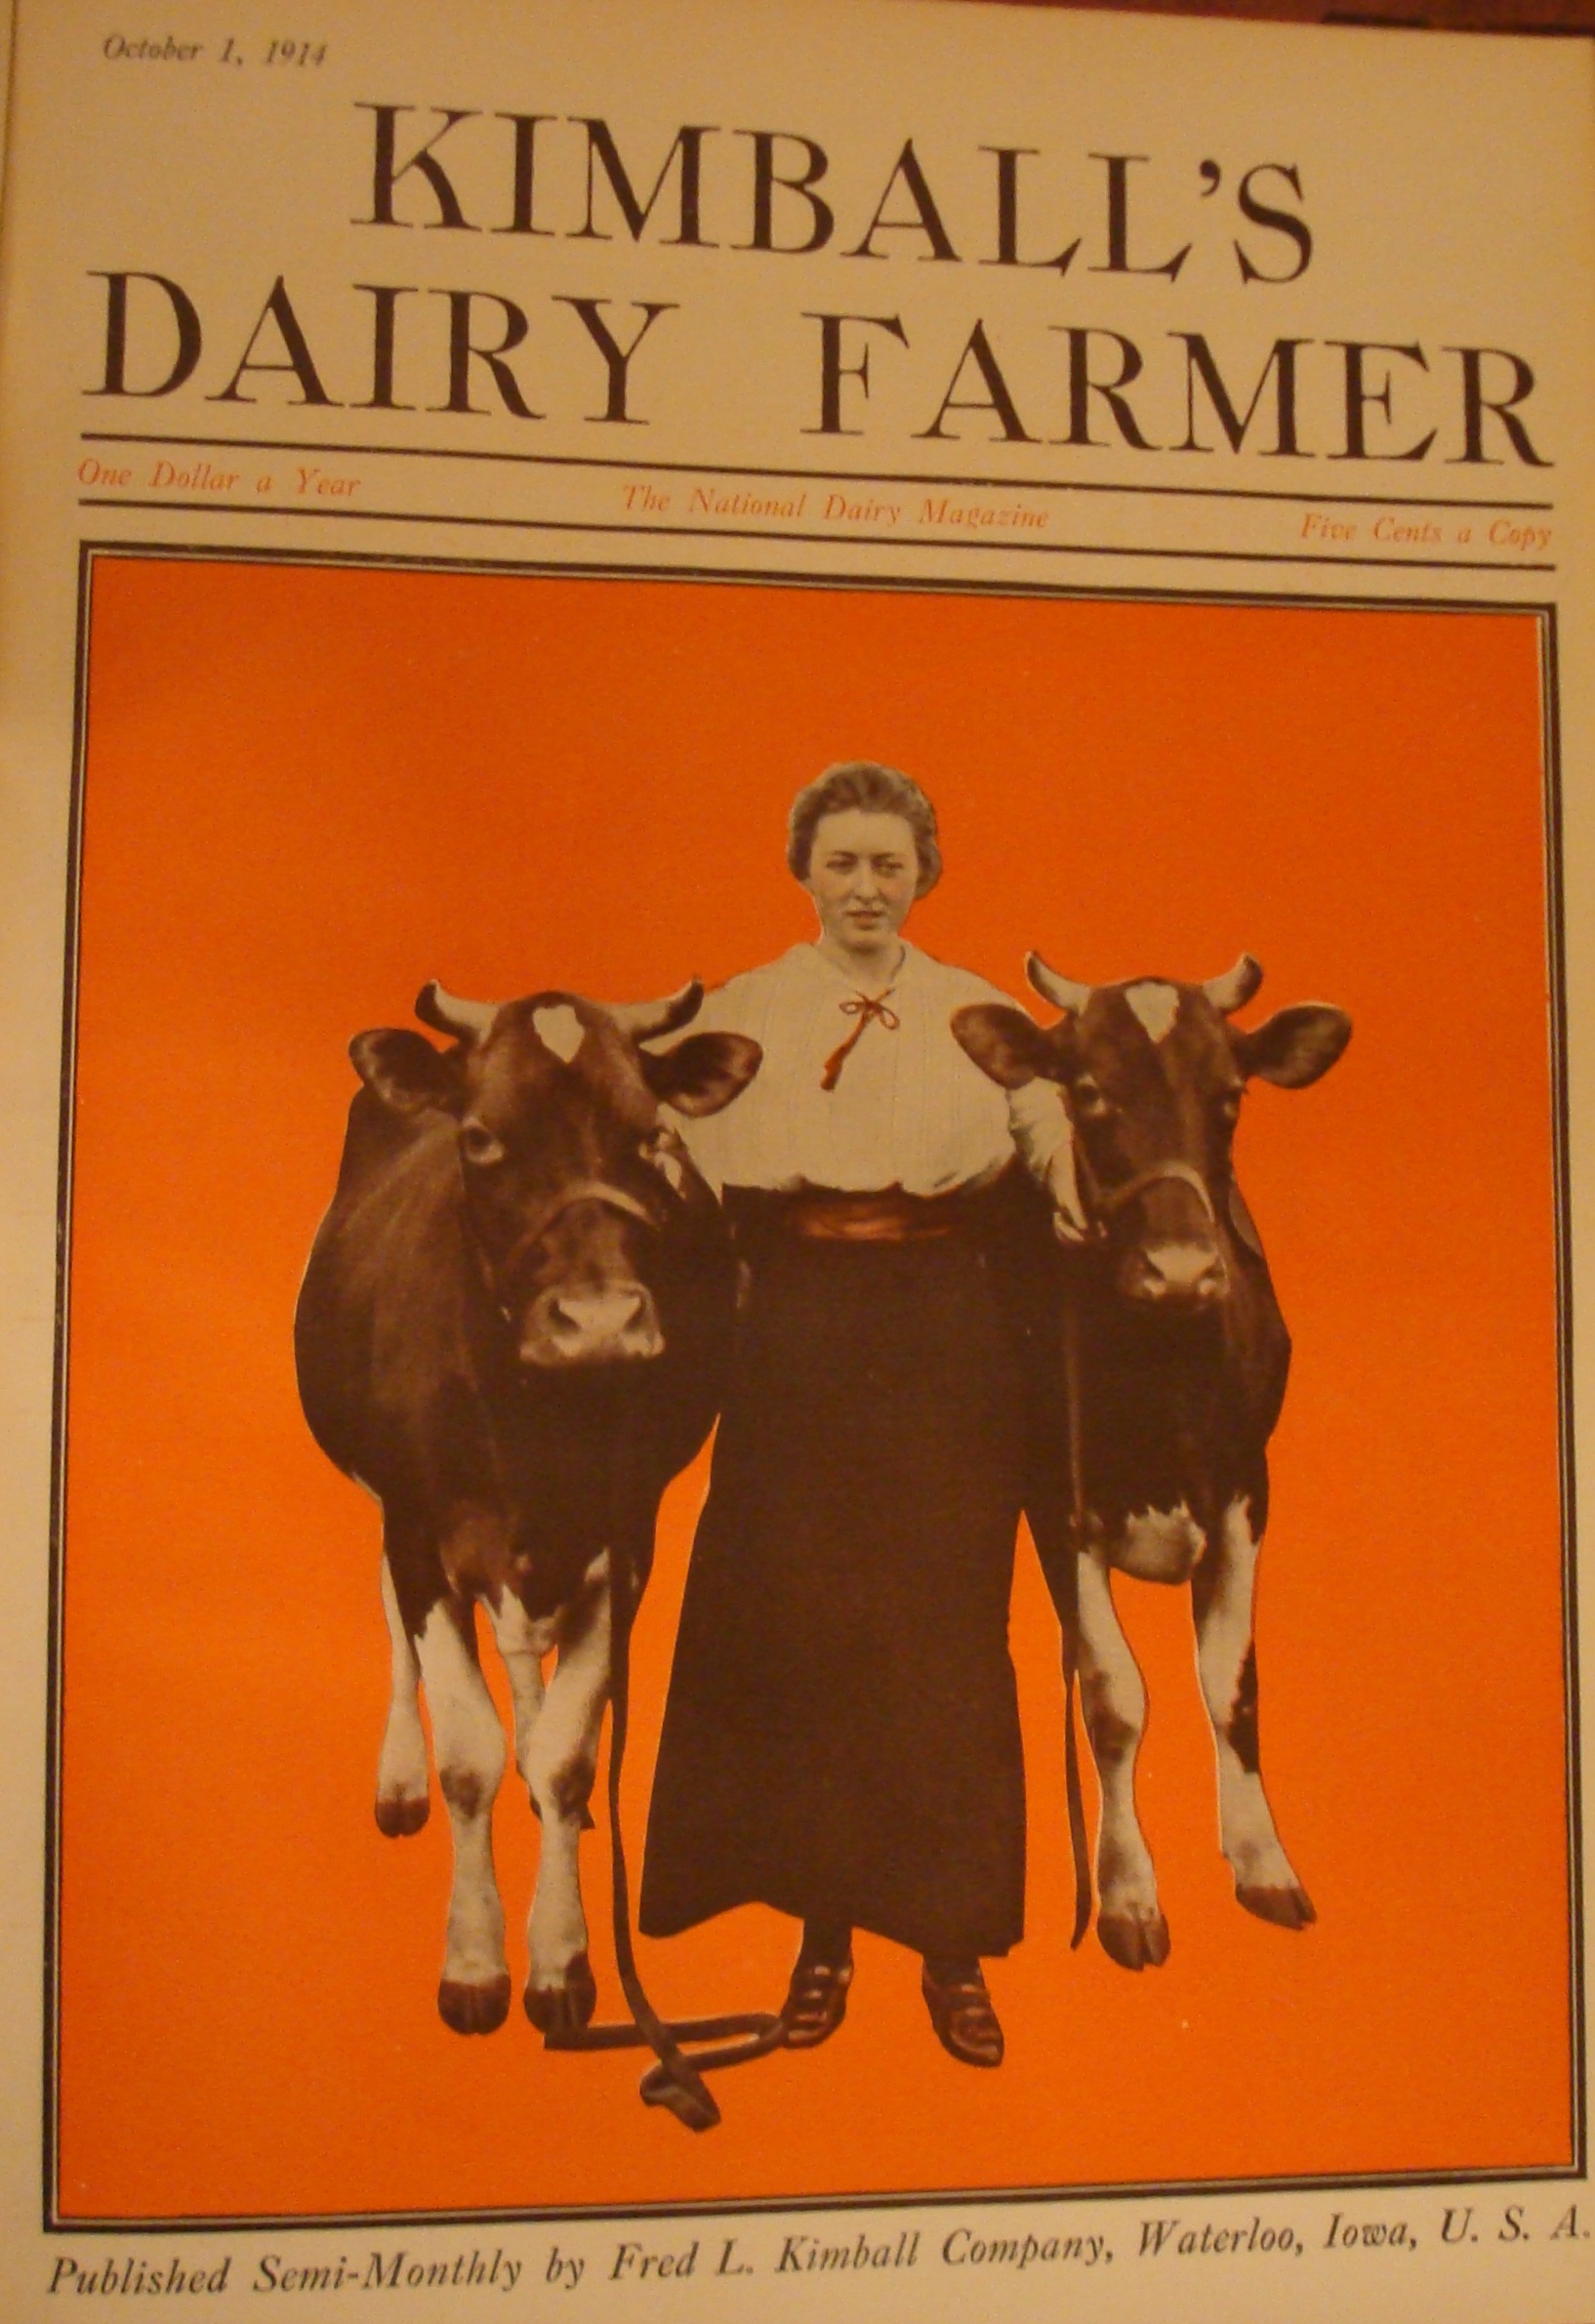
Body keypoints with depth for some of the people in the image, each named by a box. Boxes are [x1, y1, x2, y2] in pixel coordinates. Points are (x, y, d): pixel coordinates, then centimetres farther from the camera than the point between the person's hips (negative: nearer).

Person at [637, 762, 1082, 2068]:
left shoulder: (980, 1015, 8)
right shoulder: (742, 1015, 8)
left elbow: (1058, 1174, 2)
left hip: (950, 1357, 0)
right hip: (798, 1355, 0)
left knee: (949, 1642, 2)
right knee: (799, 1635, 3)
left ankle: (956, 1948, 14)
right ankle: (824, 1935, 19)